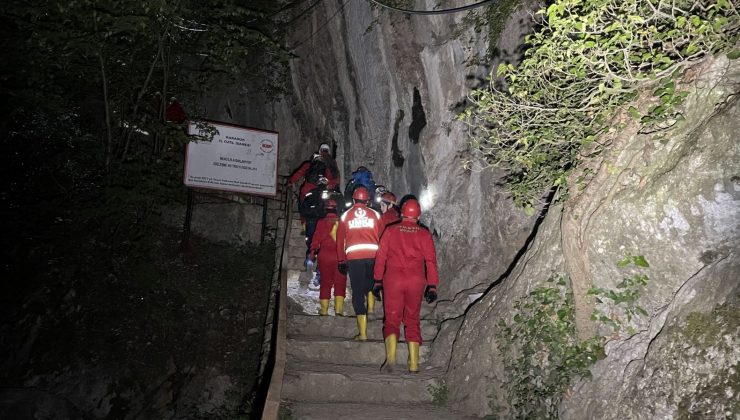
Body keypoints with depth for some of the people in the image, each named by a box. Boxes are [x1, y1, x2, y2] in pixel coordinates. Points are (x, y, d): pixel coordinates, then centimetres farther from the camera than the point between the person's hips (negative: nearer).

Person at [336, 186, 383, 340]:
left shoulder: (346, 216, 12)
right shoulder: (375, 214, 10)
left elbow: (340, 239, 13)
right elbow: (382, 237, 10)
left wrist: (341, 261, 19)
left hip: (354, 256, 0)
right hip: (373, 255, 1)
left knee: (358, 293, 1)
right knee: (370, 285, 24)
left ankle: (362, 333, -1)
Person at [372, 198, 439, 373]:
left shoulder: (390, 230, 5)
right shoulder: (424, 234, 5)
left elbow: (380, 257, 4)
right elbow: (431, 260, 1)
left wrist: (378, 280, 9)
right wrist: (432, 286, 4)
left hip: (393, 280, -1)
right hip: (416, 281, 1)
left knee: (392, 319, 5)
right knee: (412, 320, 11)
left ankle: (391, 357, -14)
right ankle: (414, 364, 9)